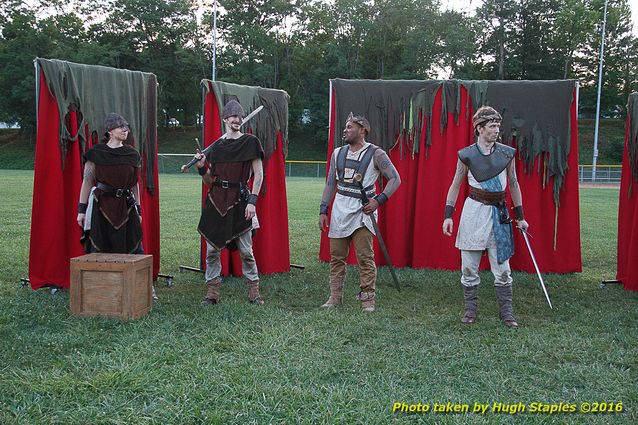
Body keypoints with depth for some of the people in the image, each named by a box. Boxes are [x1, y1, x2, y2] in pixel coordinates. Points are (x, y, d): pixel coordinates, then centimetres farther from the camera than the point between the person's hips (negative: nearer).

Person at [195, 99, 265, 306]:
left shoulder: (250, 142, 1)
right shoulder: (216, 146, 12)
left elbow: (258, 175, -2)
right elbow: (210, 181, 16)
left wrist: (252, 201, -12)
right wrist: (202, 167, -3)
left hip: (239, 200, -4)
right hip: (216, 200, 4)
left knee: (245, 250, -2)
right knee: (212, 249, 3)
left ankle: (254, 291, 10)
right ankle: (212, 292, 12)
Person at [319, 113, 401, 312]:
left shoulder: (375, 154, -5)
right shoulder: (338, 153, 10)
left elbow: (395, 179, -6)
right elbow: (330, 183, 14)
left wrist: (378, 200, -17)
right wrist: (323, 210, 9)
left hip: (362, 208, -5)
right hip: (340, 208, 5)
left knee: (365, 257, -4)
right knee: (337, 256, 8)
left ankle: (367, 298, 5)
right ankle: (335, 296, 16)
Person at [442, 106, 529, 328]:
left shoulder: (507, 153, 3)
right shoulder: (467, 155, -1)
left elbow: (514, 184, 12)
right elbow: (455, 185, 6)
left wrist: (520, 216, 14)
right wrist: (448, 215, -1)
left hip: (498, 212, 1)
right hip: (474, 210, -1)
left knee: (502, 266, 3)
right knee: (469, 266, 4)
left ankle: (506, 312, 15)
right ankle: (470, 310, 18)